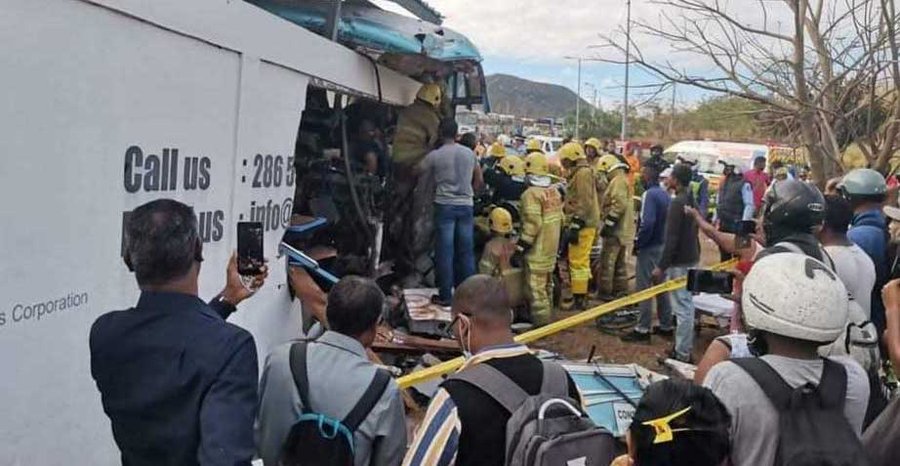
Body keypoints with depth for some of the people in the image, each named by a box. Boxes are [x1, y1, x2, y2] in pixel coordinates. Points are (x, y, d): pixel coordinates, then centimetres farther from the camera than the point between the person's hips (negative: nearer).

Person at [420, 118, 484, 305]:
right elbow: (479, 181, 11)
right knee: (466, 252, 9)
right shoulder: (470, 153, 7)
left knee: (445, 252, 1)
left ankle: (445, 296, 4)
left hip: (445, 205, -3)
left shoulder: (434, 156, -5)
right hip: (466, 205, 3)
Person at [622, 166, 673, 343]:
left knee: (644, 288, -4)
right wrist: (664, 238, 13)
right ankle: (666, 325, 23)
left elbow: (647, 223, -26)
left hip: (649, 248, -9)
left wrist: (638, 243, -15)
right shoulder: (665, 195, 10)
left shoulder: (649, 194, -16)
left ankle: (643, 329, -1)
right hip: (663, 246, 9)